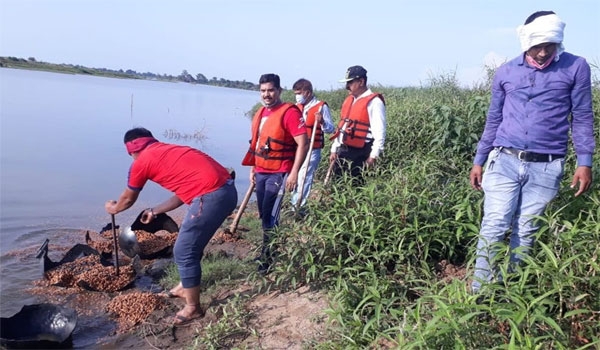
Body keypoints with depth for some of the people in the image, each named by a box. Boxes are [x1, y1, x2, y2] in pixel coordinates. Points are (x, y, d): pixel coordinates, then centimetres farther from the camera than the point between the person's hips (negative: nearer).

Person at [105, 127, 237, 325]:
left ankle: (193, 308, 17)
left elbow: (128, 199, 22)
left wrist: (113, 208, 43)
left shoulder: (141, 162, 6)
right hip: (226, 189, 9)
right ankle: (185, 287, 43)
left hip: (211, 196, -9)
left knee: (183, 252, 5)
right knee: (191, 244, 26)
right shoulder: (168, 152, 28)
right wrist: (155, 211, 44)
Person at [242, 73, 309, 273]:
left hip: (278, 174, -8)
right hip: (261, 173, 8)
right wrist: (253, 168, 19)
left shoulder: (289, 112, -14)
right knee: (264, 216, 15)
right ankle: (268, 251, 30)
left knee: (270, 217, -5)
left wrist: (294, 173, -22)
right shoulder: (260, 113, 11)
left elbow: (303, 144, -18)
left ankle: (269, 259, 9)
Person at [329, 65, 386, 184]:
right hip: (343, 151, 8)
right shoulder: (349, 100, 16)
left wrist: (373, 156, -17)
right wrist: (334, 150, 16)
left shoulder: (374, 102, -10)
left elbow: (379, 132, -15)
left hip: (360, 153, -8)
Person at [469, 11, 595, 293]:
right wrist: (478, 160, 14)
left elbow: (582, 117, 5)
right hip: (505, 161, 1)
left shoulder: (576, 67, 2)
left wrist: (585, 162, -3)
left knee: (525, 233, 4)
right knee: (493, 227, -6)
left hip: (546, 167, -1)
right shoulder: (505, 72, 8)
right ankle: (479, 293, 0)